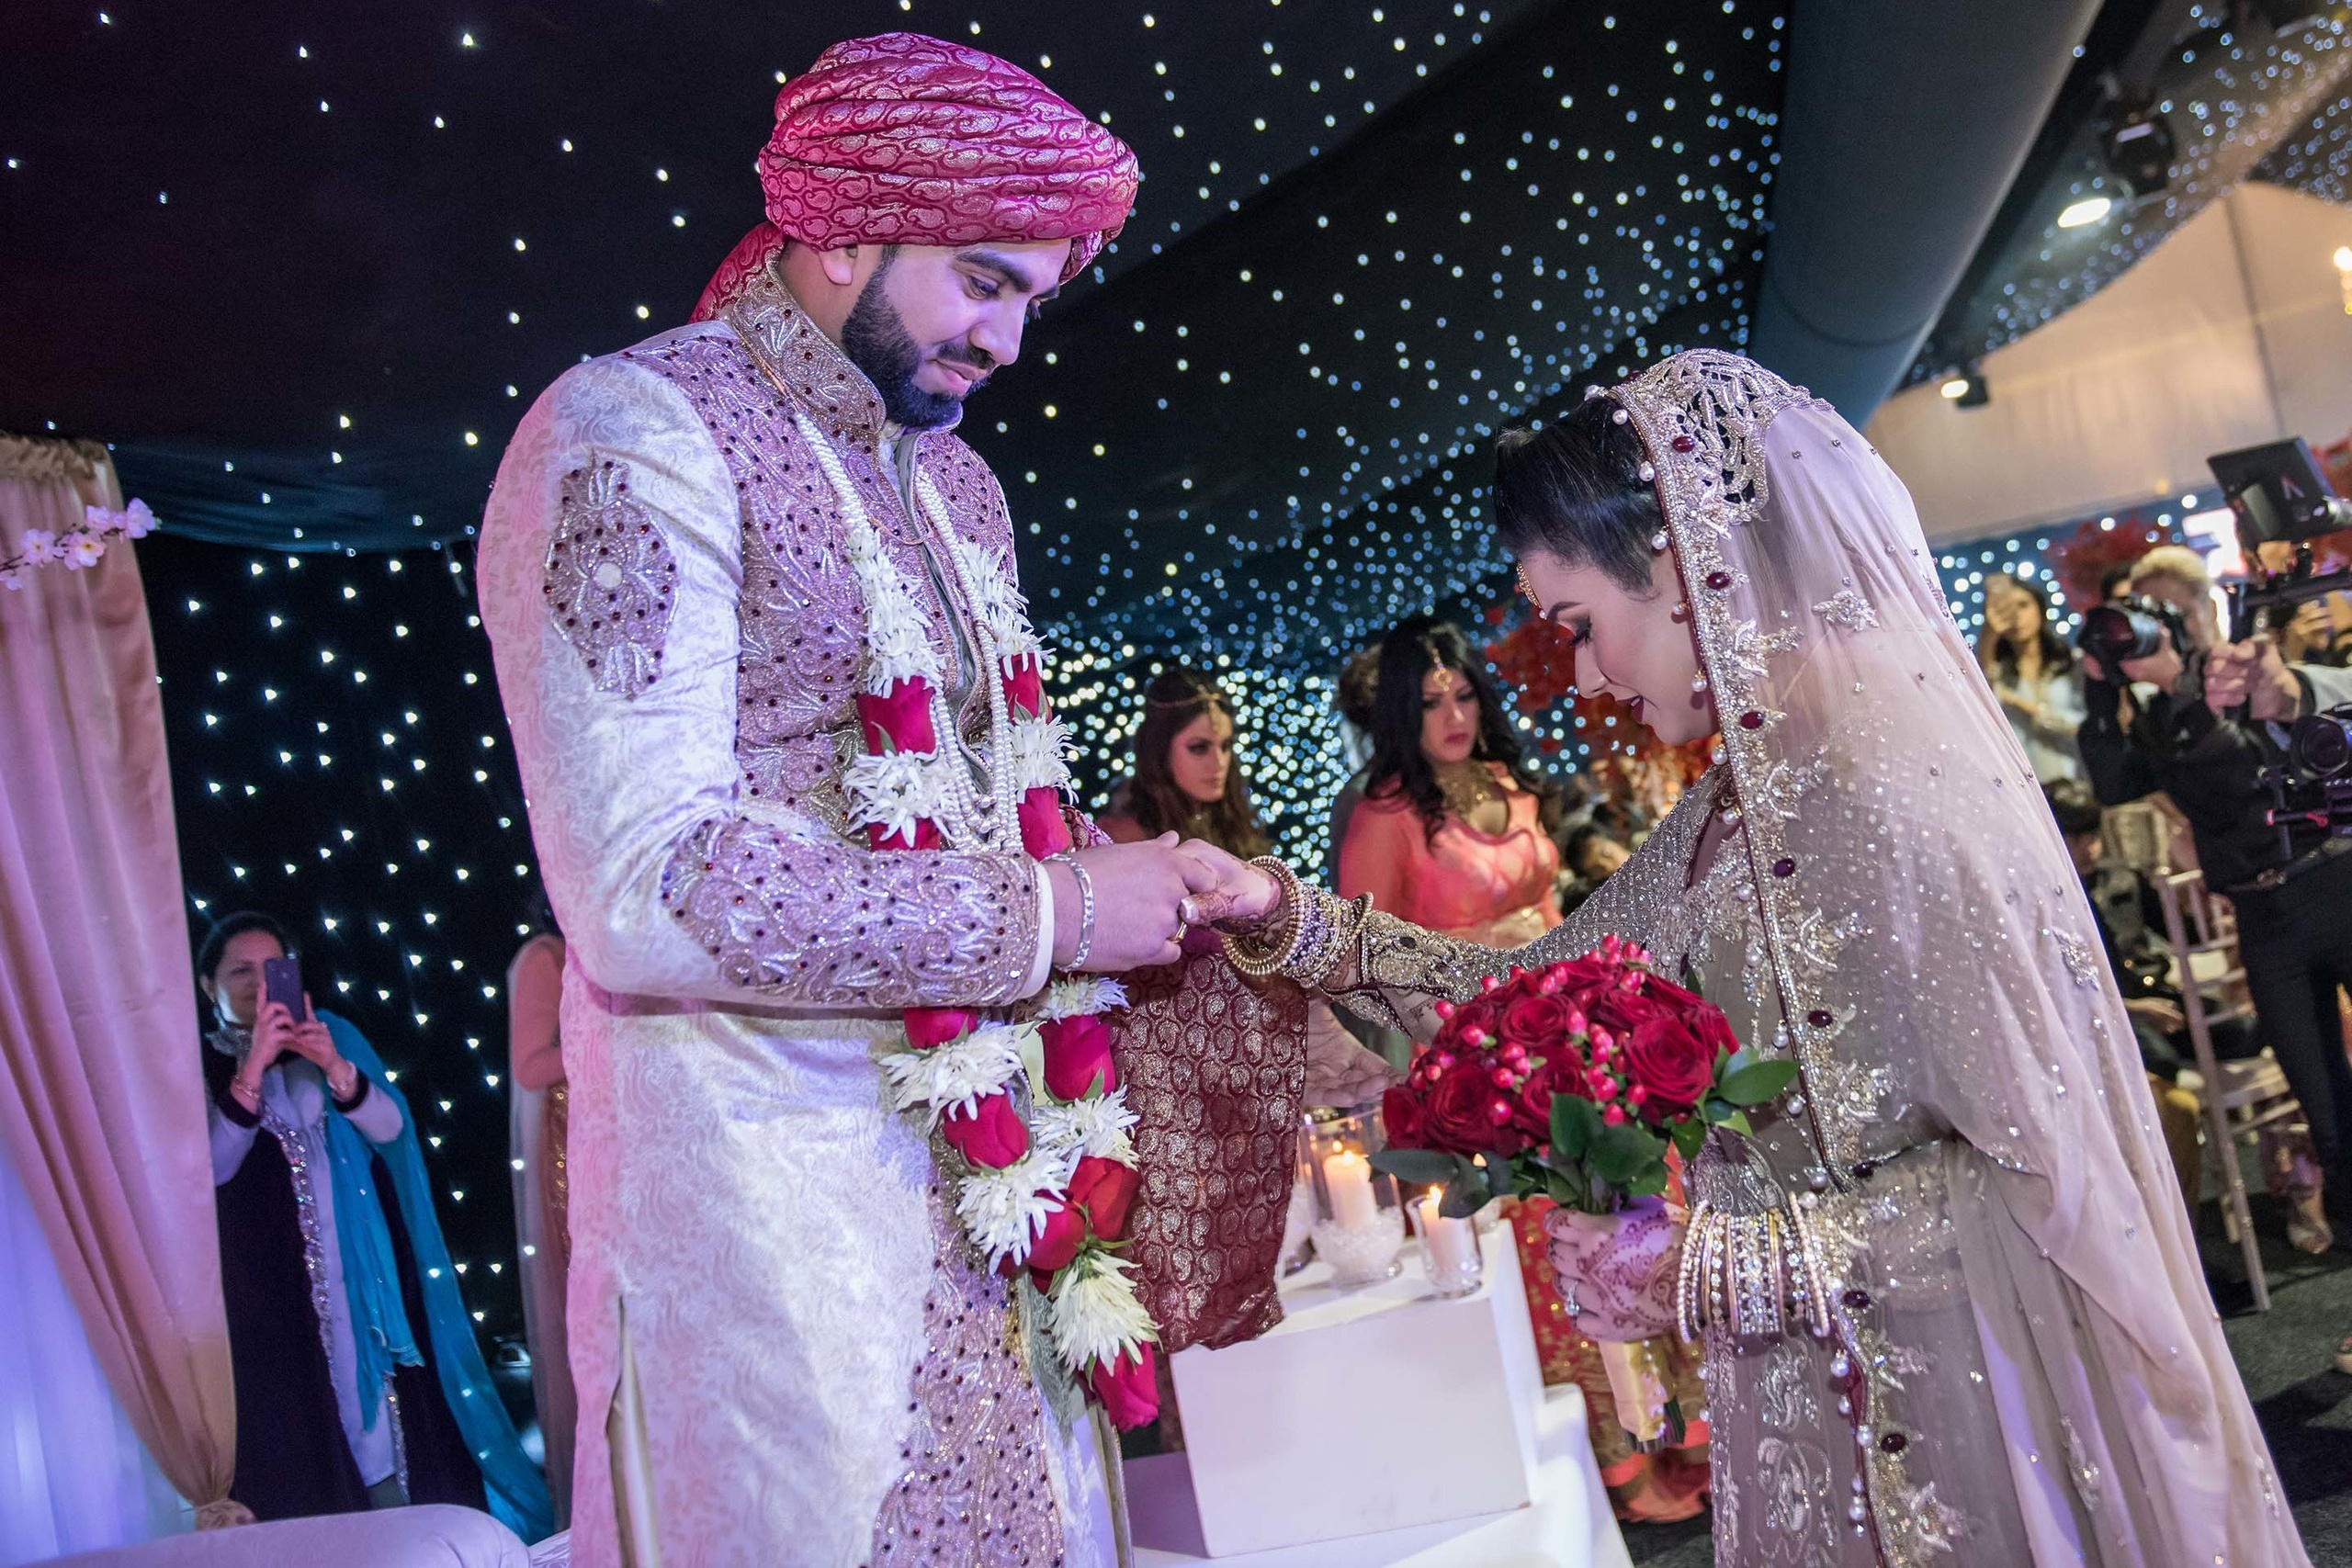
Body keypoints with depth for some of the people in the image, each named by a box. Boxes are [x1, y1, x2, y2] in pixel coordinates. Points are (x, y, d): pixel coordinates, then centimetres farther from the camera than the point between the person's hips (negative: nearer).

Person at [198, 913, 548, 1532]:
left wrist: (336, 1068, -17)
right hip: (271, 1279, -2)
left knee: (379, 1386, 1)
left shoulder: (330, 1035, 8)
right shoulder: (201, 1065, 2)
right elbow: (211, 1166, -12)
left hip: (361, 1261, 2)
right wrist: (252, 1067, -21)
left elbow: (391, 1127, 0)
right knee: (299, 1424, -2)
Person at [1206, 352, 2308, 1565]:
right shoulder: (1730, 806, 4)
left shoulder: (1895, 783, -23)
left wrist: (1703, 1266, -21)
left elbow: (2036, 1167, -23)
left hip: (1956, 1421, -8)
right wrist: (1289, 921, -2)